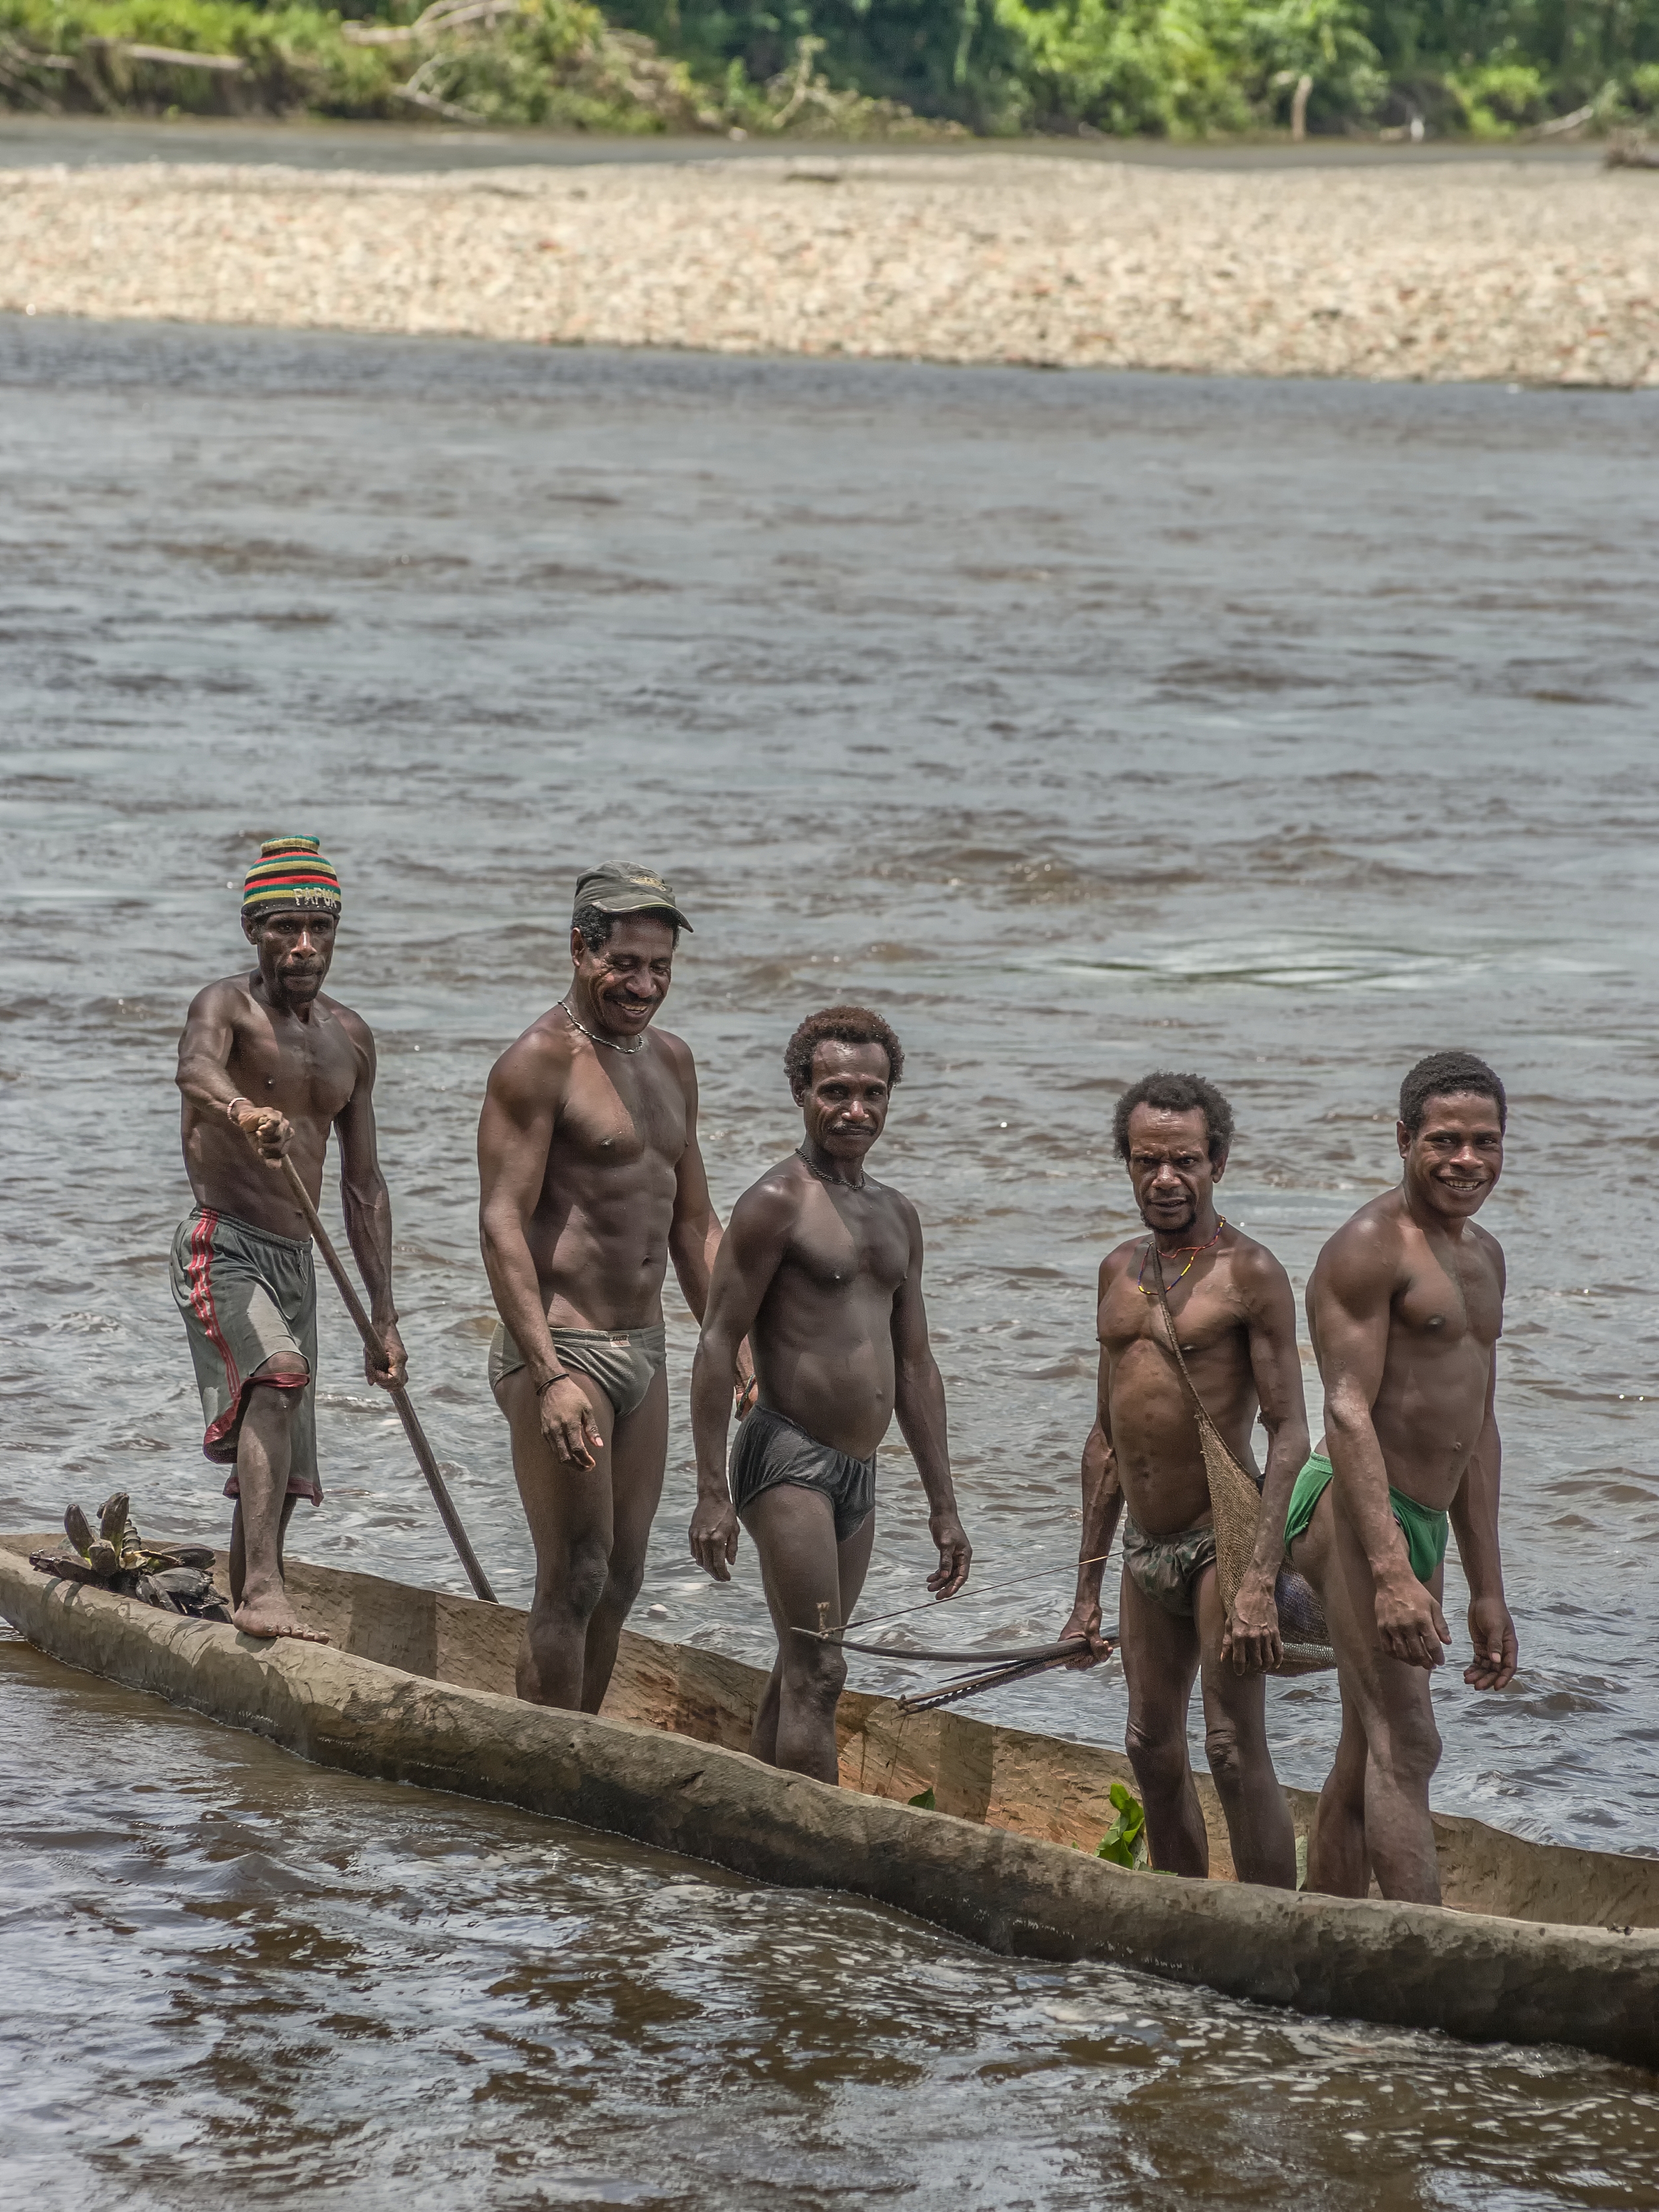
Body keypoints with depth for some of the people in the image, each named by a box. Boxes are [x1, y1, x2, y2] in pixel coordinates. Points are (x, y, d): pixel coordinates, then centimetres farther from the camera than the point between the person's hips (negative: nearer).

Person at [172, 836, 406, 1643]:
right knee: (276, 1380, -32)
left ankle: (245, 1619, 21)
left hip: (296, 1263, 8)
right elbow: (195, 1066, -33)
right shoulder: (226, 1006, -7)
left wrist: (383, 1319, 15)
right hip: (224, 1250, -8)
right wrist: (242, 1110, -56)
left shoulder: (348, 1037, 14)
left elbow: (362, 1182, 18)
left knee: (278, 1475, 10)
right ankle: (262, 1590, -43)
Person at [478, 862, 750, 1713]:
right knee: (573, 1583, -9)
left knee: (621, 1580, 10)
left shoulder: (670, 1061, 15)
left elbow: (693, 1223, 22)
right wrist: (551, 1378, -25)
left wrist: (737, 1353, 13)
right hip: (560, 1351, -8)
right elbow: (502, 1224, -17)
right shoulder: (540, 1062, -11)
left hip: (642, 1350, 8)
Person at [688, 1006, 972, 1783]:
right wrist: (713, 1493, -16)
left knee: (800, 1676, 10)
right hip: (789, 1458, -8)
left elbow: (915, 1367, 21)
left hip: (857, 1475, 8)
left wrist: (943, 1506, 18)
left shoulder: (897, 1216, 16)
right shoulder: (778, 1203, -8)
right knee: (816, 1674, -12)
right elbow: (717, 1345, -11)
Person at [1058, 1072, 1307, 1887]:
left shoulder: (1248, 1273, -9)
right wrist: (1088, 1588, 17)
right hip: (1145, 1545, 7)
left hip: (1221, 1540, -7)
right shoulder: (1120, 1271, 12)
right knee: (1153, 1751, 11)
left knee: (1235, 1751, -11)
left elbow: (1290, 1434, -14)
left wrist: (1260, 1582, -23)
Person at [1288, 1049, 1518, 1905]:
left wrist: (1487, 1591, 23)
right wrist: (1392, 1573, -27)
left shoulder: (1482, 1257, 19)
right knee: (1405, 1747, -16)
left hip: (1420, 1525, 9)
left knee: (1366, 1762, 11)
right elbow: (1348, 1411, -18)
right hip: (1355, 1512, -9)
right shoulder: (1370, 1247, -11)